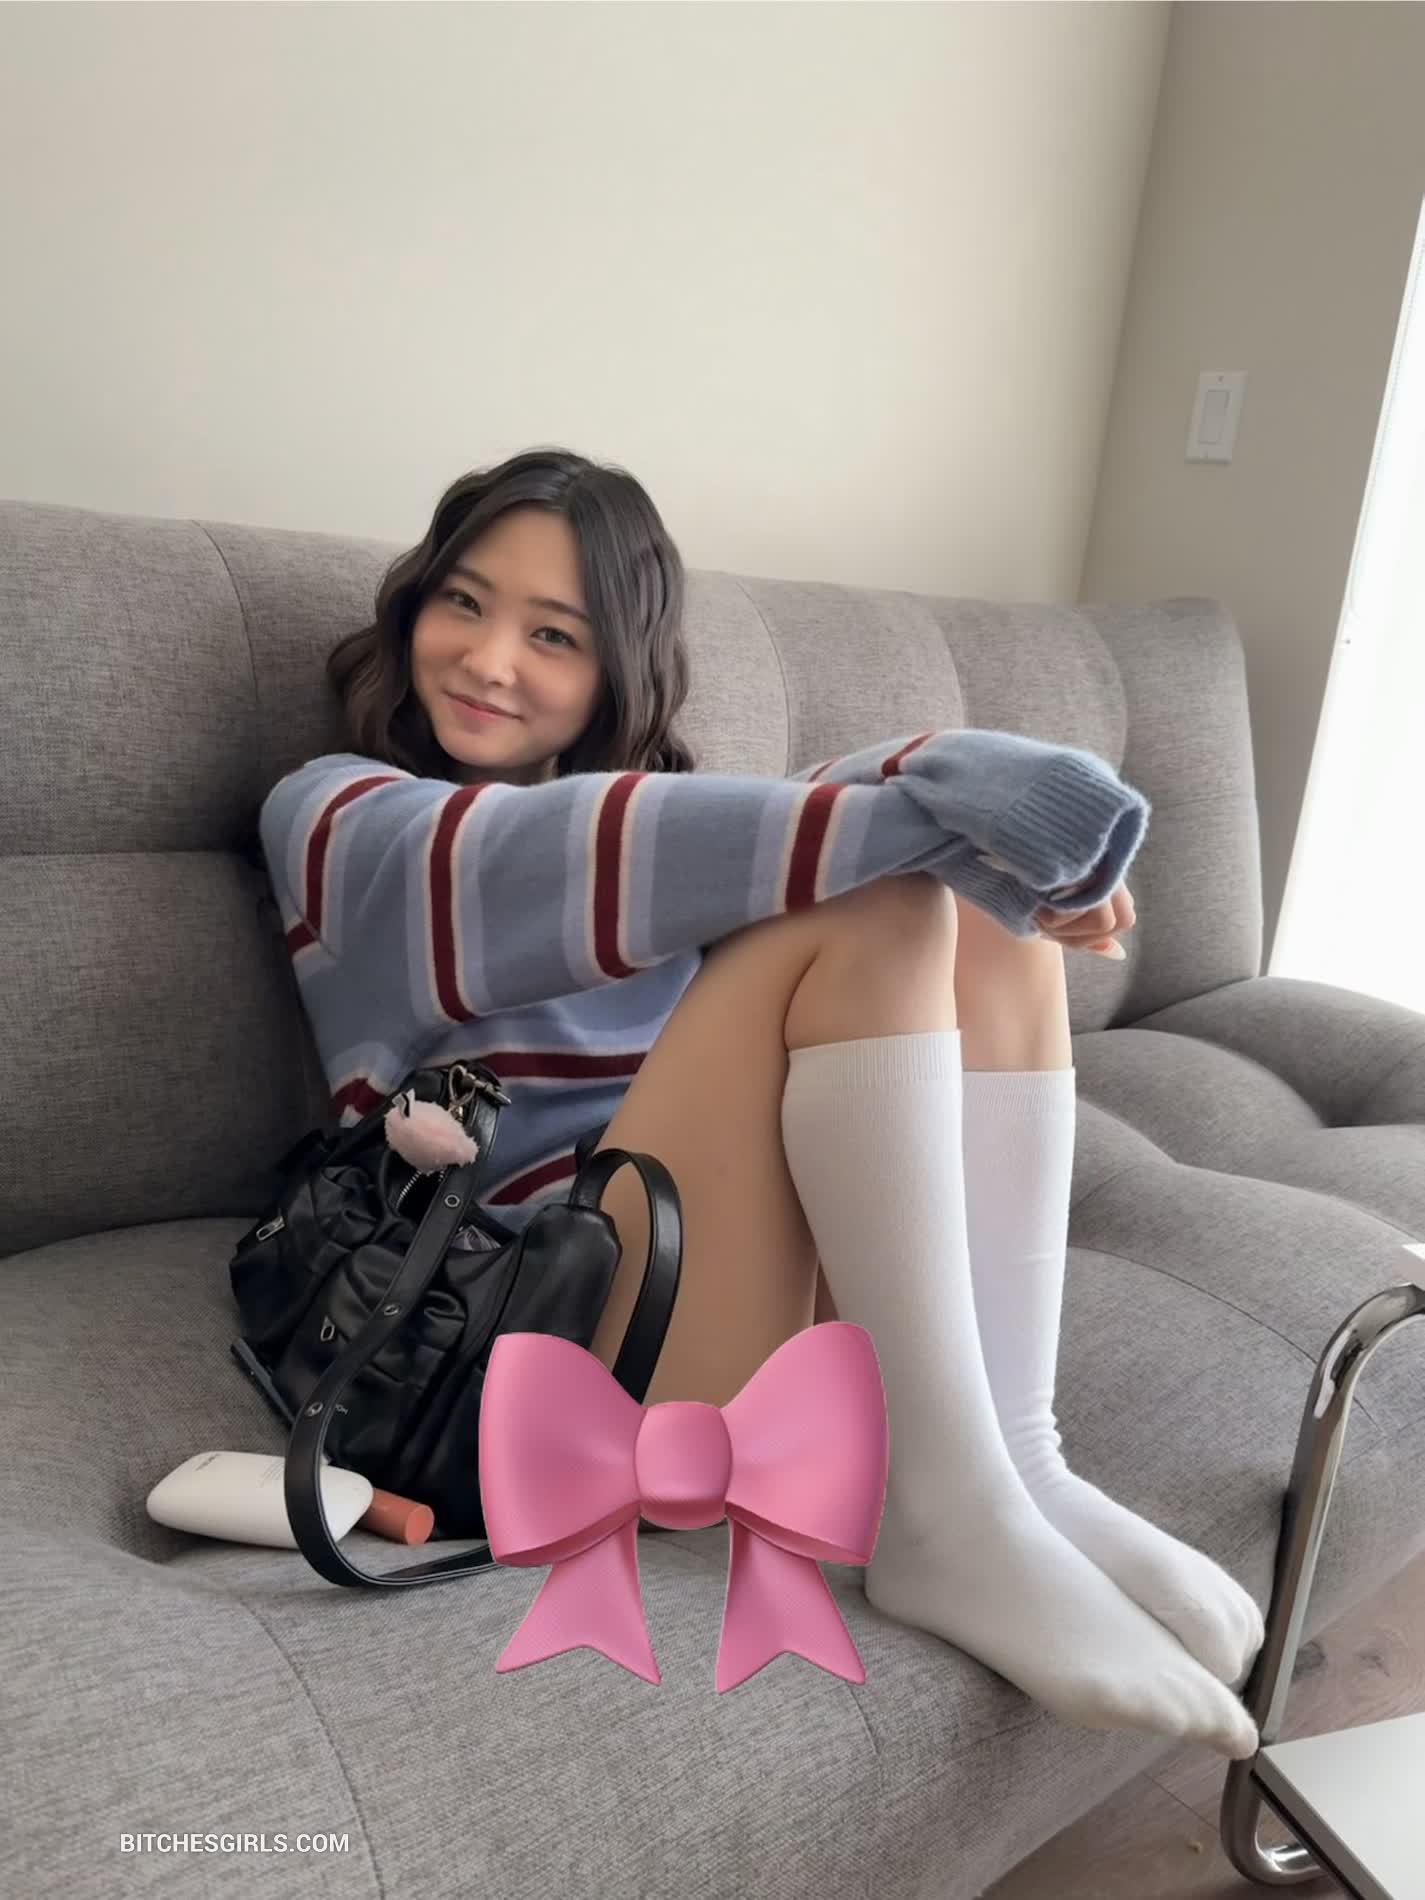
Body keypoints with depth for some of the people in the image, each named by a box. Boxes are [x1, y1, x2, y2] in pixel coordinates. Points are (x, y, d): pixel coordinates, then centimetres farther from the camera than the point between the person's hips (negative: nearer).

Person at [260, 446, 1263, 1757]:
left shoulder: (655, 802, 23)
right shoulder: (334, 814, 6)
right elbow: (570, 862, -16)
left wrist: (1001, 838, -20)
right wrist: (919, 812, -24)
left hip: (806, 1283, 6)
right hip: (566, 1316, -6)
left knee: (995, 923, -7)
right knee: (867, 908, -21)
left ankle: (1017, 1461, -15)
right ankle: (949, 1518, -23)